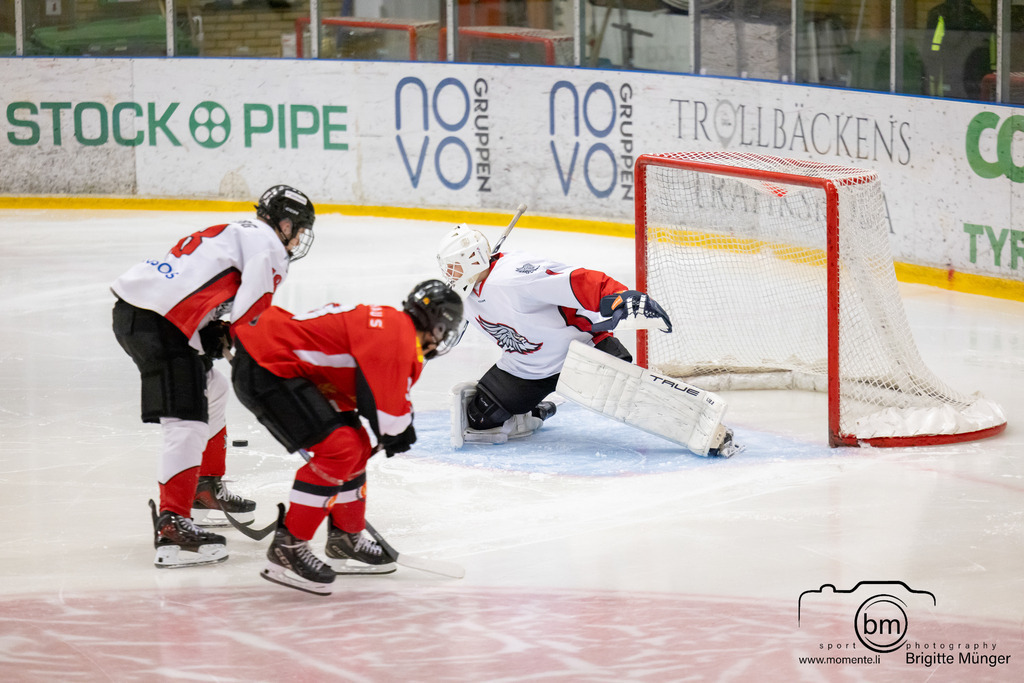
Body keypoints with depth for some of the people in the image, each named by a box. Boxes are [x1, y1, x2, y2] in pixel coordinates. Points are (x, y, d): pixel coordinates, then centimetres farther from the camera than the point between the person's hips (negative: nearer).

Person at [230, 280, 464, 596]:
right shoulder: (397, 336, -17)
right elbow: (384, 404, -16)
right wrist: (399, 432, 2)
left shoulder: (392, 324, 15)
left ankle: (345, 540, 29)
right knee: (338, 450, -17)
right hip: (265, 365, -11)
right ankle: (287, 547, -11)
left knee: (356, 446, 16)